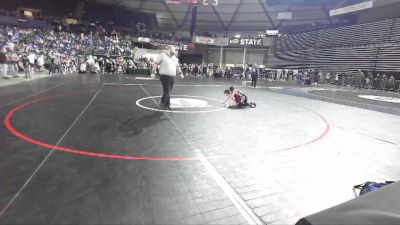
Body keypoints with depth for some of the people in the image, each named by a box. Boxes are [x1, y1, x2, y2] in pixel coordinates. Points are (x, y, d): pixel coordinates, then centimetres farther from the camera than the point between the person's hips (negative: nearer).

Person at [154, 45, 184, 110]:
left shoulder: (175, 58, 16)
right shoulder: (162, 56, -5)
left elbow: (177, 67, 26)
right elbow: (155, 63, -5)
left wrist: (180, 73, 16)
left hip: (172, 77, 7)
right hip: (164, 76, -7)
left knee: (168, 91, 13)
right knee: (167, 91, -7)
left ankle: (162, 102, 29)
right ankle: (167, 105, 1)